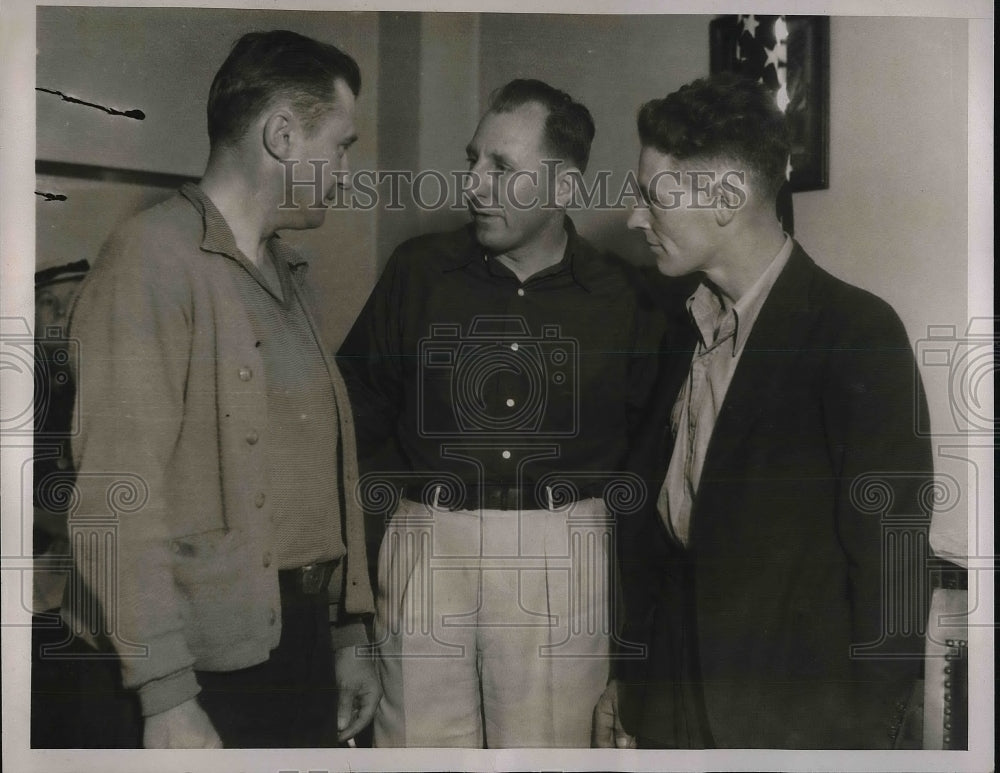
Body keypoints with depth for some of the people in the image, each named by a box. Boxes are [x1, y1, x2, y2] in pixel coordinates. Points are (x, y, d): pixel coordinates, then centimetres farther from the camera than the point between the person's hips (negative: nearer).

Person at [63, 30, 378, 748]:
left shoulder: (290, 274, 13)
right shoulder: (154, 254, -12)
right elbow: (120, 491, -19)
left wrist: (348, 634, 14)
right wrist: (167, 696, -21)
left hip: (304, 636, 7)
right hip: (210, 655, -7)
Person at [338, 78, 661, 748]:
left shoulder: (621, 296, 2)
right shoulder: (420, 269, 3)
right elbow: (359, 398, 11)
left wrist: (611, 499, 1)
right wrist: (390, 494, 4)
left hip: (561, 551, 0)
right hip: (429, 541, 1)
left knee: (546, 743, 8)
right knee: (420, 736, 6)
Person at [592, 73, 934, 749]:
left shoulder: (859, 332, -14)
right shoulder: (686, 334, 6)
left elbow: (888, 556, -14)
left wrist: (866, 729, -11)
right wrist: (627, 680, 11)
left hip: (797, 719, -5)